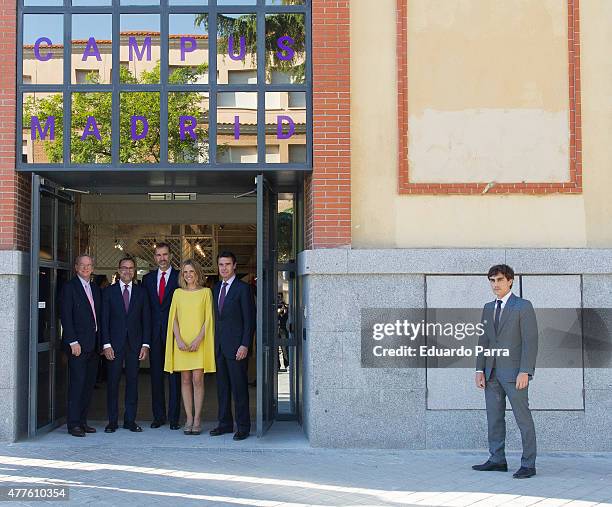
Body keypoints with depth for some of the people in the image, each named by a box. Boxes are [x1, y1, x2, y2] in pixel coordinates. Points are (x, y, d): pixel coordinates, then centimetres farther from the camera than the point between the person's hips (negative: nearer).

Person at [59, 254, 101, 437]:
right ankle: (73, 423, -3)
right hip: (77, 344, -7)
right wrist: (73, 342, -15)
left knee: (89, 383, 7)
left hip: (93, 344, 7)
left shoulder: (95, 289, 17)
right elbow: (66, 316, -9)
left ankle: (82, 421, 14)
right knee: (77, 382, -7)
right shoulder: (69, 287, -3)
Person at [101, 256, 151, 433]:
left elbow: (146, 320, 7)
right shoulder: (109, 292, 4)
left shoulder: (141, 292, 8)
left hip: (135, 344, 1)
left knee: (133, 382, 4)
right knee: (113, 382, 0)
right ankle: (112, 421, 7)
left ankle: (130, 420, 11)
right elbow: (104, 320, 1)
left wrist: (145, 344, -1)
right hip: (115, 343, -1)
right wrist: (106, 344, -7)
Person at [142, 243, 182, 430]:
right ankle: (159, 416, 15)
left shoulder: (180, 277, 1)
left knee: (174, 374, -2)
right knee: (156, 374, 7)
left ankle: (174, 417, 2)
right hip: (154, 332, 4)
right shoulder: (147, 279, 13)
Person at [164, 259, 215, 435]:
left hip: (199, 342, -2)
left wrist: (198, 339, -12)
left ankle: (197, 419, -1)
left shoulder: (206, 292, 3)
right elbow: (174, 318, 7)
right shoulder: (178, 293, 11)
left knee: (197, 380, -5)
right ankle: (189, 419, 7)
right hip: (182, 342, 2)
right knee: (185, 380, 3)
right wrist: (179, 340, -7)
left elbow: (208, 318, -1)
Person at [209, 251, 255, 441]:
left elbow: (249, 319, -9)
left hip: (235, 345, -6)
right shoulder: (216, 288, 15)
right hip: (219, 345, 6)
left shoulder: (243, 288, -6)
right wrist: (215, 343, 10)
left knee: (239, 387, -3)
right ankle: (225, 423, 18)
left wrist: (245, 345, -15)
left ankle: (243, 426, 4)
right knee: (222, 386, 10)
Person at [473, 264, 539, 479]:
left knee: (523, 417, -4)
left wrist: (525, 372, -18)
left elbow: (530, 341, -10)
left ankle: (528, 464, 1)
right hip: (492, 373, 7)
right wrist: (480, 370, 6)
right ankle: (497, 460, 17)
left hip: (514, 372, -7)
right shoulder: (488, 308, 15)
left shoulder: (523, 306, -4)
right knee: (494, 417, 9)